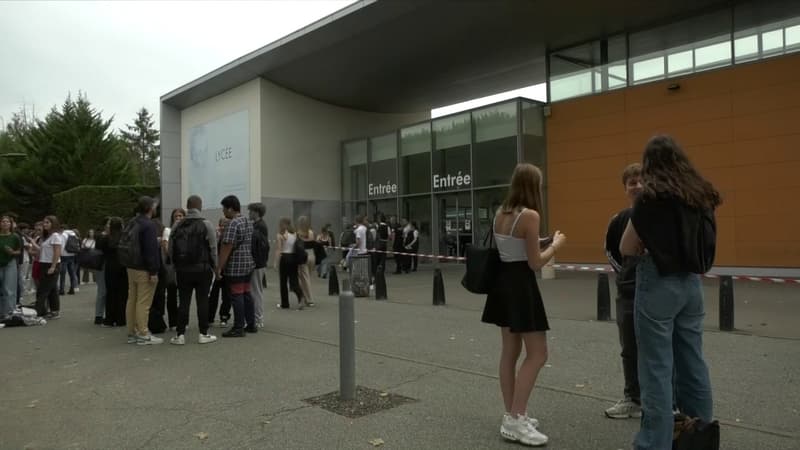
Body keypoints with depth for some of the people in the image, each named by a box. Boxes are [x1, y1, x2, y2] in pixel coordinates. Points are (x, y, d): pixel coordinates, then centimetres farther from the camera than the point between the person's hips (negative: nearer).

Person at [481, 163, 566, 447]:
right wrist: (556, 245, 1)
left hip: (502, 281, 9)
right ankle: (515, 421, 1)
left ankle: (512, 416, 24)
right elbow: (535, 263, -15)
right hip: (520, 285, -9)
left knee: (510, 351, 15)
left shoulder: (500, 213, 7)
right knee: (537, 354, 0)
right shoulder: (530, 215, -18)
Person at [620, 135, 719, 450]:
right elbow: (703, 241, 18)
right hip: (691, 282, 7)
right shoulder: (701, 195, 8)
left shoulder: (651, 196, -11)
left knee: (657, 368, -2)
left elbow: (626, 249, -6)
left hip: (658, 283, -7)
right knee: (693, 363, 16)